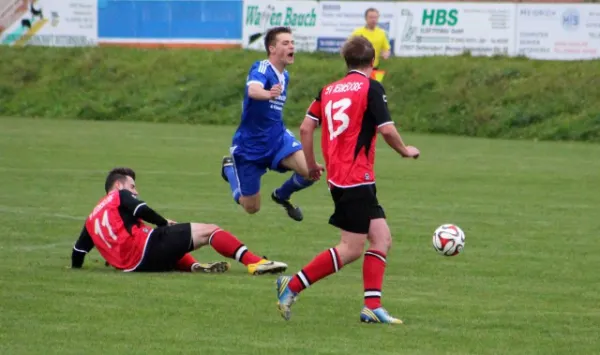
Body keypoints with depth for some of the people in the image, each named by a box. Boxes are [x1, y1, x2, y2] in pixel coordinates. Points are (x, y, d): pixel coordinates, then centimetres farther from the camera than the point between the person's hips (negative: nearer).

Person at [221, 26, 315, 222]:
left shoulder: (284, 75, 4)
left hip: (278, 139, 6)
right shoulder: (261, 69, -21)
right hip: (250, 145, -6)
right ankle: (230, 166, 33)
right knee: (251, 207, 5)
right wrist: (268, 94, -66)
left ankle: (282, 195, 12)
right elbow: (253, 90, -45)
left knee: (310, 171, -22)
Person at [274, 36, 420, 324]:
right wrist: (405, 151, 6)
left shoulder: (329, 90, 12)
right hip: (357, 179, -8)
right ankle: (292, 286, -6)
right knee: (350, 250, -3)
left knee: (381, 238, 10)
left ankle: (372, 306, 4)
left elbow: (306, 128, 8)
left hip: (338, 178, 8)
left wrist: (311, 165, 19)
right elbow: (386, 129, -12)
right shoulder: (371, 88, -6)